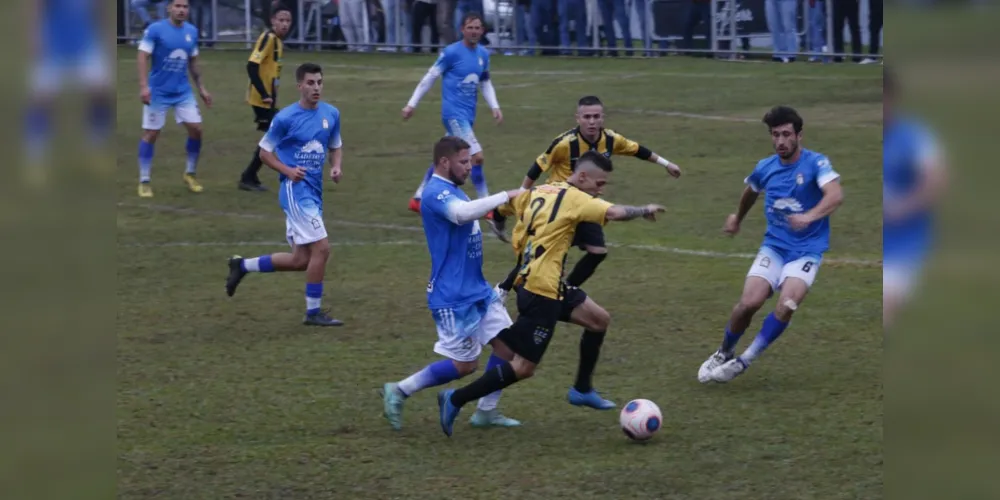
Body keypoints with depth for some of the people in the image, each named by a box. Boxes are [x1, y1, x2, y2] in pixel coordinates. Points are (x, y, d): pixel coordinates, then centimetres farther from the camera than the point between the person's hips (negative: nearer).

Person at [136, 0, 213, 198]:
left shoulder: (192, 32, 5)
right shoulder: (155, 30, -12)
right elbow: (142, 57, -14)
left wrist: (201, 87, 15)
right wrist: (144, 86, -24)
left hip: (183, 91, 5)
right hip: (158, 92, -5)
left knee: (196, 129, -2)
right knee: (150, 134, -1)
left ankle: (190, 174, 15)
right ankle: (144, 182, 6)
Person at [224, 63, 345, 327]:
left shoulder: (331, 114, 6)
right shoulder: (286, 118, -10)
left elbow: (335, 146, 20)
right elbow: (265, 151, -1)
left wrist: (336, 167, -1)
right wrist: (288, 171, -16)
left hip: (314, 192, 7)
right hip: (296, 190, -7)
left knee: (301, 260, 10)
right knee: (321, 247, -14)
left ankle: (242, 266, 28)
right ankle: (313, 312, -2)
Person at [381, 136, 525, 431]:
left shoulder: (452, 191, 13)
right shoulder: (436, 193, -18)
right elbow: (463, 213, -37)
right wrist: (506, 196, -33)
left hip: (477, 288, 10)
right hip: (454, 296, -10)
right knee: (464, 365, -4)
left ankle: (486, 411, 15)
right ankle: (398, 392, 9)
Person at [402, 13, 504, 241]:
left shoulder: (483, 55, 9)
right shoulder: (451, 52, -11)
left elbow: (485, 83, 21)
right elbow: (430, 77, -5)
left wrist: (495, 106, 9)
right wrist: (412, 104, -3)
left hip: (468, 115, 8)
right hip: (454, 112, -8)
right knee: (477, 156, -17)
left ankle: (417, 199, 27)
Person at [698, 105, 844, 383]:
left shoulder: (816, 163, -13)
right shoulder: (765, 168, 2)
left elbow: (835, 195, -30)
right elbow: (751, 190, 26)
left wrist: (809, 217, -47)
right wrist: (738, 217, 42)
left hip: (807, 251, -3)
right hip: (774, 246, 3)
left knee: (787, 305, -25)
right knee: (749, 302, -16)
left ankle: (743, 362, -10)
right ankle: (724, 354, 11)